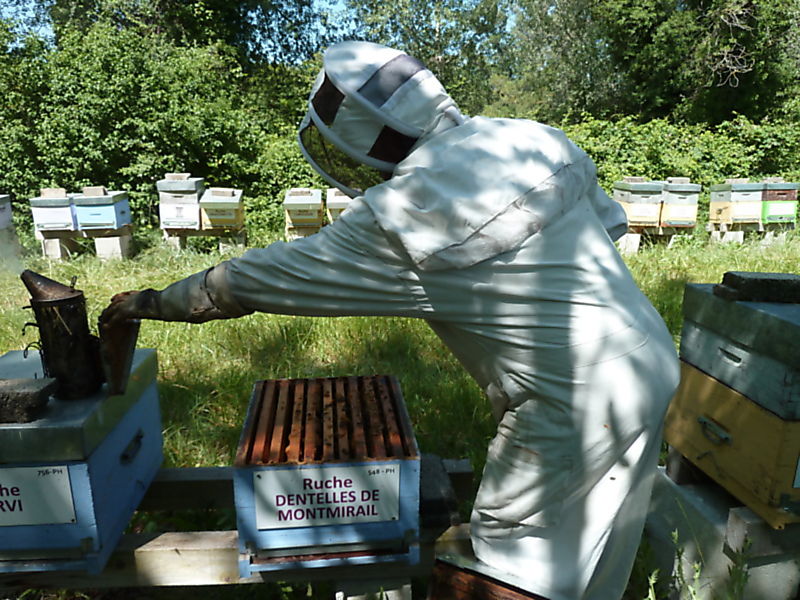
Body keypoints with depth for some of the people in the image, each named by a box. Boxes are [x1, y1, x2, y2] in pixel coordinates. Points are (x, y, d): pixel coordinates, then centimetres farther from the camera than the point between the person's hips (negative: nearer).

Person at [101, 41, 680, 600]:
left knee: (513, 552, 14)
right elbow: (610, 220, 12)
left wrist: (154, 301, 2)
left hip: (584, 404, -8)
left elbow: (263, 275, -12)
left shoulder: (402, 217, -21)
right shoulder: (525, 137, 0)